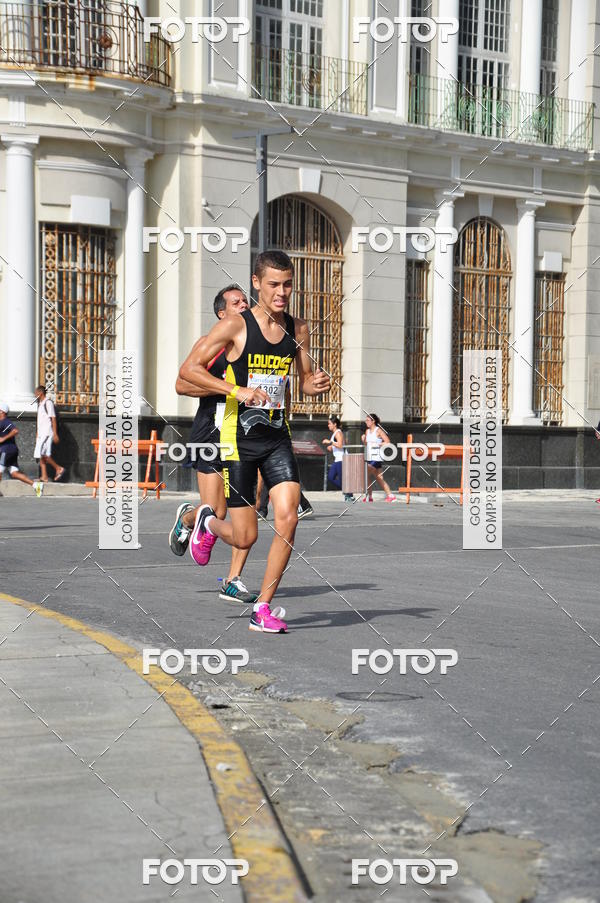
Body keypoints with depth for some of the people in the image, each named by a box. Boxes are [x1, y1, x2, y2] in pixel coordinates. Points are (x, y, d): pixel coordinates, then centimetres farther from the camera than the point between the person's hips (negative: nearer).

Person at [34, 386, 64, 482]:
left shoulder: (48, 403, -9)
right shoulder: (40, 404, 18)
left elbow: (53, 419, -14)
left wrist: (55, 434, -18)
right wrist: (37, 434, 22)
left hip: (47, 433, -9)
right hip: (41, 433, 9)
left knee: (42, 453, -15)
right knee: (41, 455, 4)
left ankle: (58, 468, -6)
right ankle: (44, 477, 3)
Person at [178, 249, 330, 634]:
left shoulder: (298, 329, 5)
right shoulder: (235, 326, -10)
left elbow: (305, 380, 17)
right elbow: (189, 369, -10)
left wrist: (317, 384, -8)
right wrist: (237, 390, -21)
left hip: (278, 436, 4)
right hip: (240, 437, -4)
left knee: (288, 518, -13)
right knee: (245, 538, -1)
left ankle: (263, 608, 1)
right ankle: (208, 522, 36)